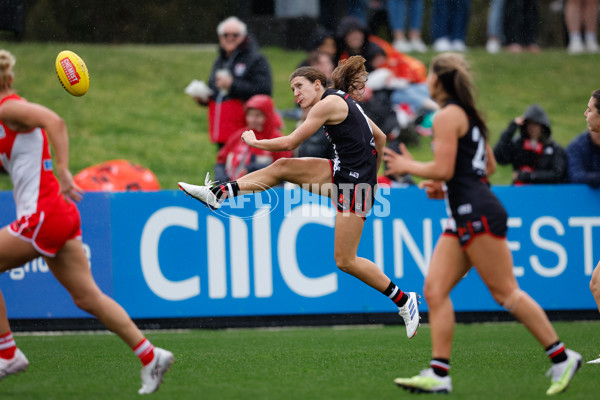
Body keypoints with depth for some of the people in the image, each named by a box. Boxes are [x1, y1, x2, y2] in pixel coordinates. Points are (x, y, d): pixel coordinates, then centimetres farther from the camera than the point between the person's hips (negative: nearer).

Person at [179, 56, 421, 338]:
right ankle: (218, 194, 12)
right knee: (282, 168, 8)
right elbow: (380, 137, 24)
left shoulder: (328, 103, -12)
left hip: (353, 183, -10)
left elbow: (290, 142, -10)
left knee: (345, 261, -6)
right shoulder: (343, 102, 16)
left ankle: (404, 300, 3)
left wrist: (254, 141, 4)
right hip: (343, 173, 10)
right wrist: (370, 177, 28)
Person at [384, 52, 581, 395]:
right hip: (463, 218, 10)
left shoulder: (448, 116, -10)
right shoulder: (468, 115, 19)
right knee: (435, 289, 2)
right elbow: (489, 165, 25)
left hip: (477, 213, -10)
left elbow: (443, 169, -17)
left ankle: (562, 357, -4)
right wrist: (445, 186, 23)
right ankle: (439, 373, -3)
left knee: (505, 291, -8)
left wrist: (409, 166, -1)